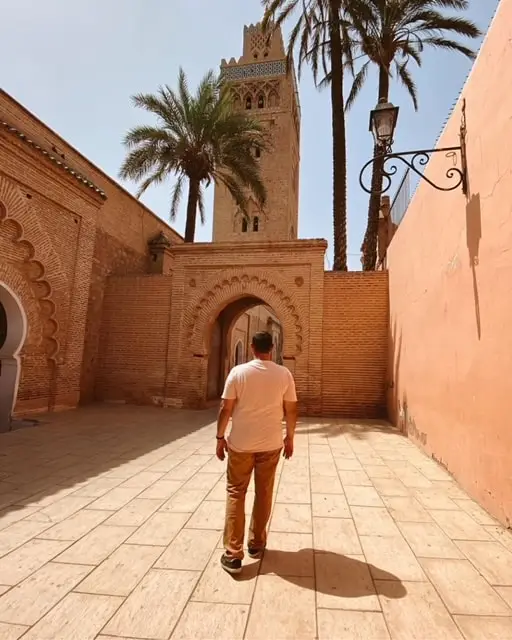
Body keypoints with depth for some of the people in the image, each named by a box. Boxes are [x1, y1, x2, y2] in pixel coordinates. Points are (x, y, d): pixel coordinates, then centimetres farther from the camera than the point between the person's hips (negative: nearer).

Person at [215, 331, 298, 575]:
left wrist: (220, 437, 3)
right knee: (264, 494, 17)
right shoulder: (284, 374, -6)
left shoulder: (238, 372, -10)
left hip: (241, 443, -1)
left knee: (235, 494, 10)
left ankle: (233, 555, 11)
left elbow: (226, 409, -9)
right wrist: (290, 437, 13)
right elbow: (291, 410, -1)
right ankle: (256, 544, 32)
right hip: (271, 444, 2)